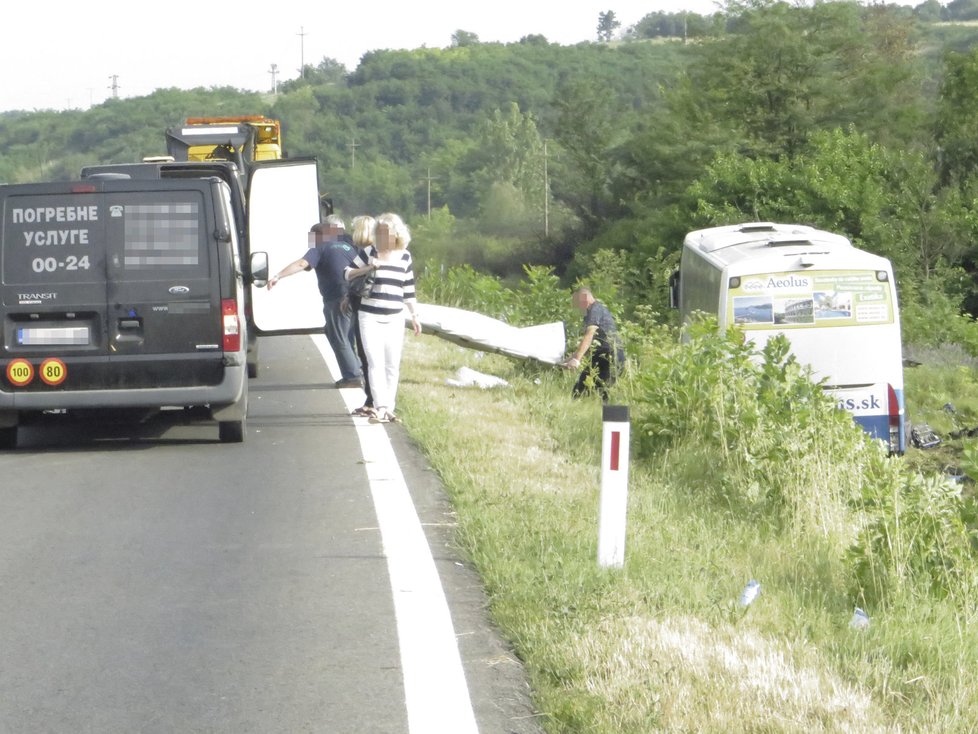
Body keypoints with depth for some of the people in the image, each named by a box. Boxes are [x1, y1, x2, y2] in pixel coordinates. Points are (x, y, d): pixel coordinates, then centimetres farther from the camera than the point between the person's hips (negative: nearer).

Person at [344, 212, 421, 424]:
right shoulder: (368, 253, -3)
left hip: (394, 318, 3)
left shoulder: (404, 257, 6)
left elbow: (408, 290, 13)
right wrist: (369, 268, -14)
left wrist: (414, 316, 13)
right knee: (375, 362, -12)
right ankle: (380, 407, -19)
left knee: (393, 364, 4)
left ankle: (389, 408, 11)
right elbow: (348, 274, 2)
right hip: (370, 317, -3)